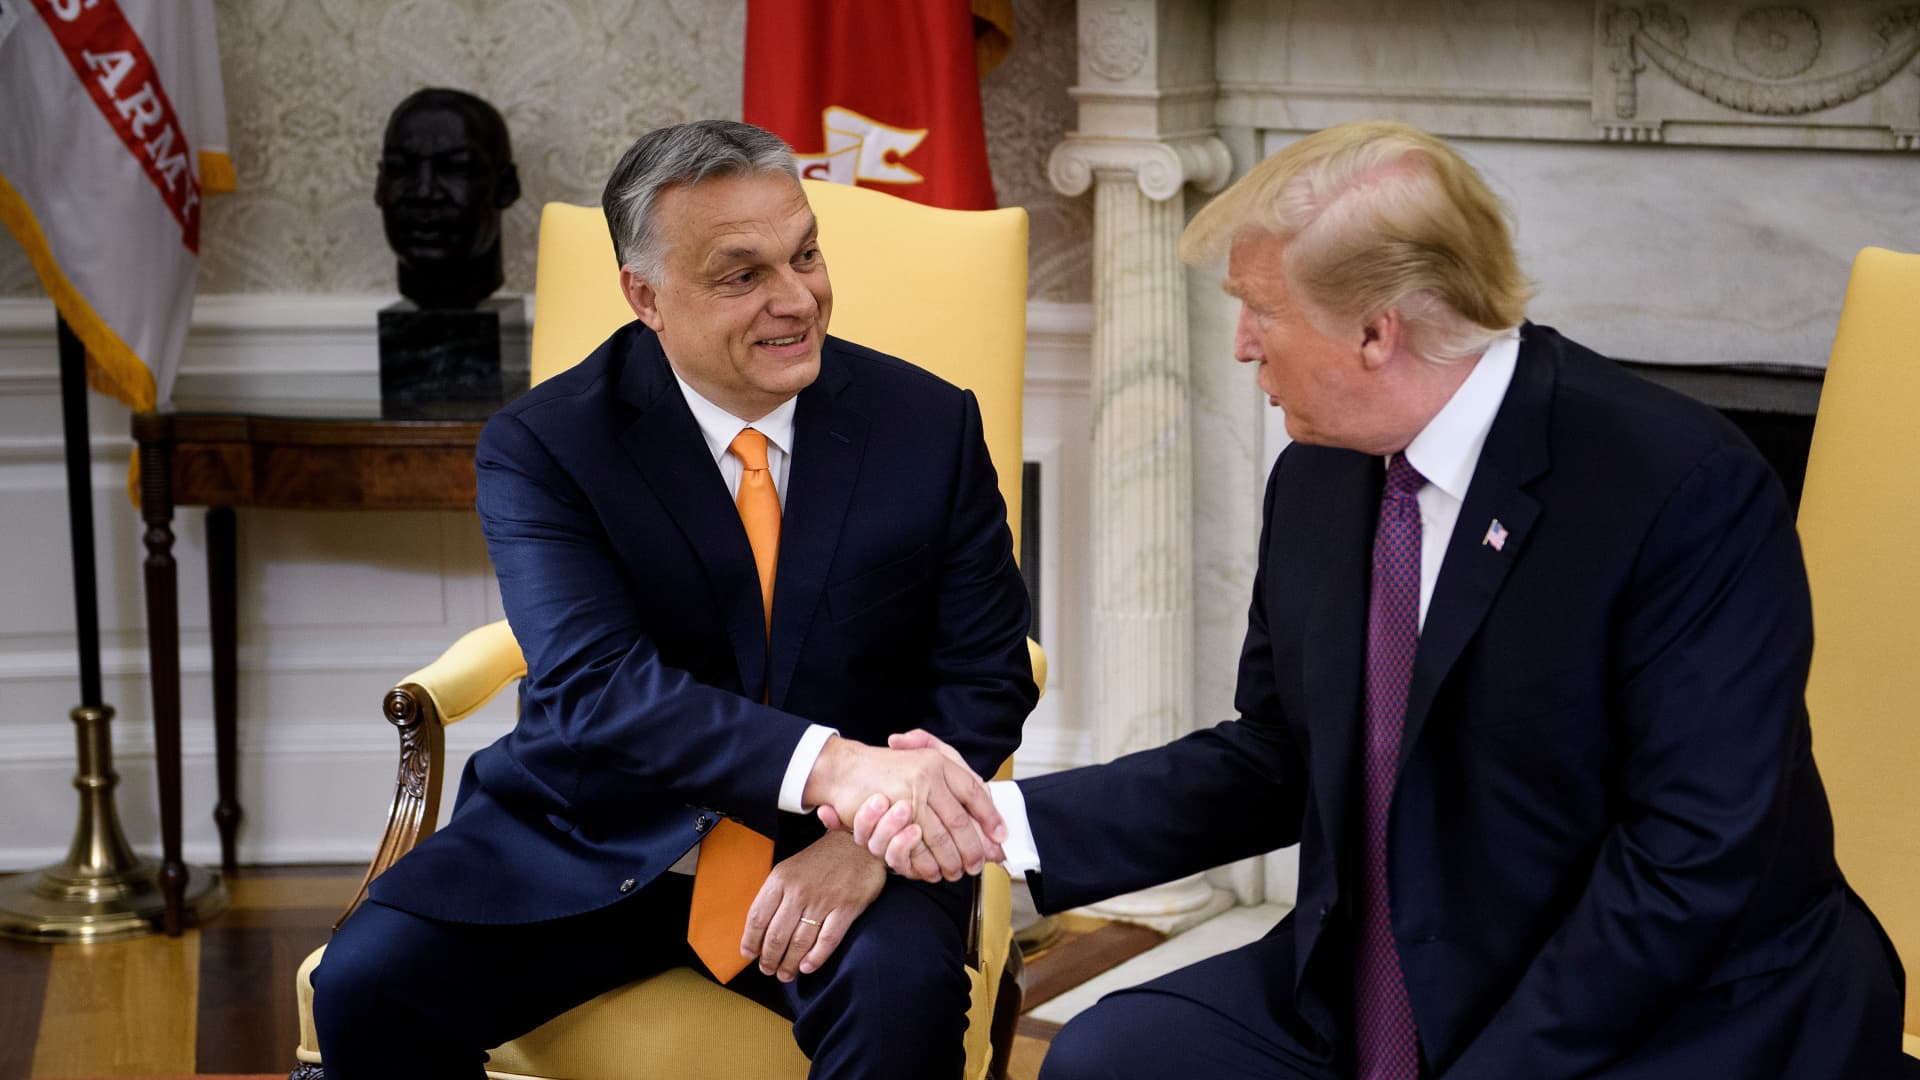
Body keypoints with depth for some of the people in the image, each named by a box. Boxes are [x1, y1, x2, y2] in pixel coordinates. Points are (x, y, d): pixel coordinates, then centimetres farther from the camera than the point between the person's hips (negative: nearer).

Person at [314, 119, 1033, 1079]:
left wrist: (869, 839, -22)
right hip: (599, 842, 1)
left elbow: (985, 677, -1)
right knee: (365, 983, -21)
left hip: (830, 854, 0)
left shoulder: (930, 425, -1)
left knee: (903, 996, -32)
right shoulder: (543, 445, -8)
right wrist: (828, 765, -38)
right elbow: (593, 686, -21)